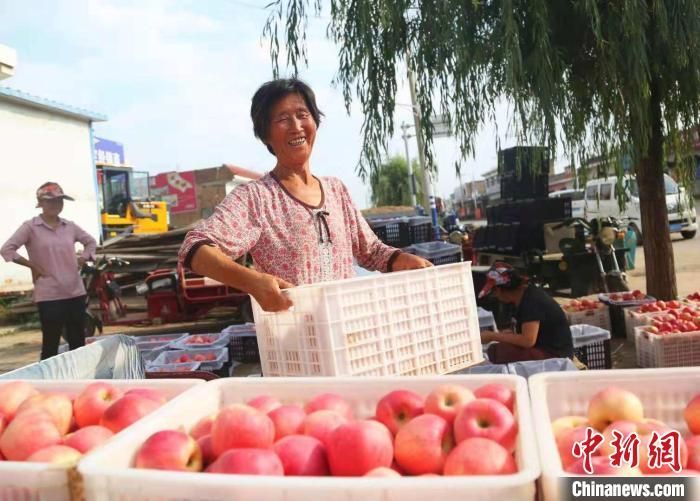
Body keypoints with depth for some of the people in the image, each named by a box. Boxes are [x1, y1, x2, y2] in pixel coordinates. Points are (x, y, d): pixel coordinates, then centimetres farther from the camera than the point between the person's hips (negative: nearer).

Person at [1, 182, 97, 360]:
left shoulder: (70, 226, 8)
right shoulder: (30, 227, -5)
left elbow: (91, 242, 22)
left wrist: (81, 261, 8)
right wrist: (33, 266, -10)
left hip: (75, 292, 5)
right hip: (49, 295, -4)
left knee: (78, 343, 11)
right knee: (51, 344, 2)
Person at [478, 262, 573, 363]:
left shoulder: (531, 301, -20)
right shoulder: (527, 295, 8)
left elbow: (528, 340, -28)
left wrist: (493, 336, -19)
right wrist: (511, 333, 0)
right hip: (545, 349, 10)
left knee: (497, 351, -23)